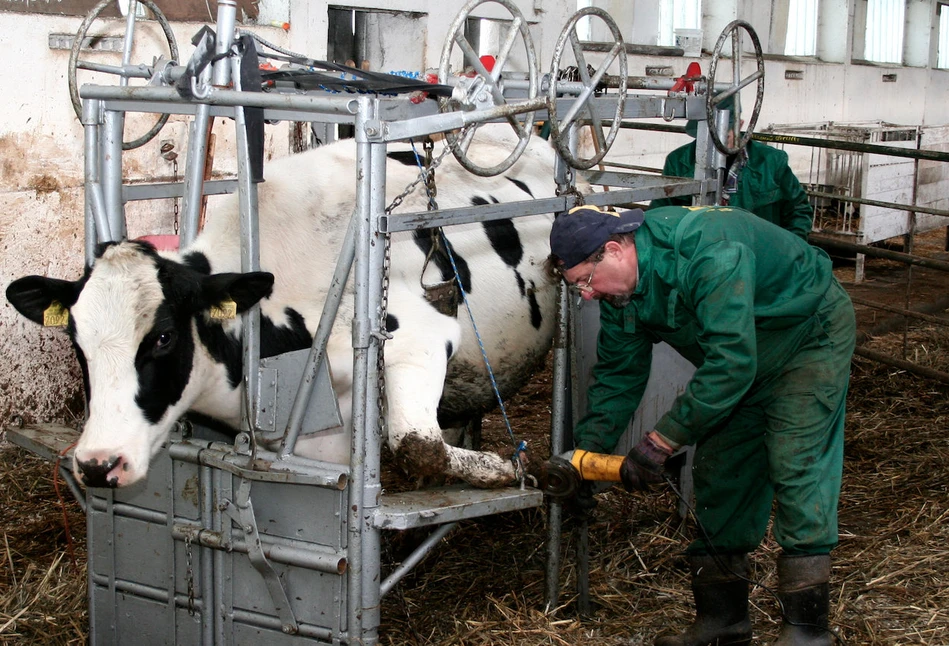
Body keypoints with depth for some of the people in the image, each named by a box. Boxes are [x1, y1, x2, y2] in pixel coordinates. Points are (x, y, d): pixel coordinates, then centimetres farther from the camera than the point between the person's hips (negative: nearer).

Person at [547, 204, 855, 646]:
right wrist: (583, 454, -9)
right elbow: (617, 375, 2)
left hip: (811, 333, -8)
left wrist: (661, 442, -37)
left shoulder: (707, 252, -37)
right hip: (740, 354, 8)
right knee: (717, 472, 4)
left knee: (795, 466, -17)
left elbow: (730, 364, -40)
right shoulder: (620, 289, -9)